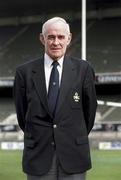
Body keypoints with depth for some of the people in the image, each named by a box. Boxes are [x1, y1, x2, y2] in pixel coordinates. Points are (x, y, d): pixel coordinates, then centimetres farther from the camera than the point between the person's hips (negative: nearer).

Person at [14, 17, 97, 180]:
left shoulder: (83, 69, 1)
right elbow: (22, 113, 10)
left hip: (74, 154, 0)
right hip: (38, 156, 0)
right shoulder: (24, 72, 1)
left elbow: (90, 108, 9)